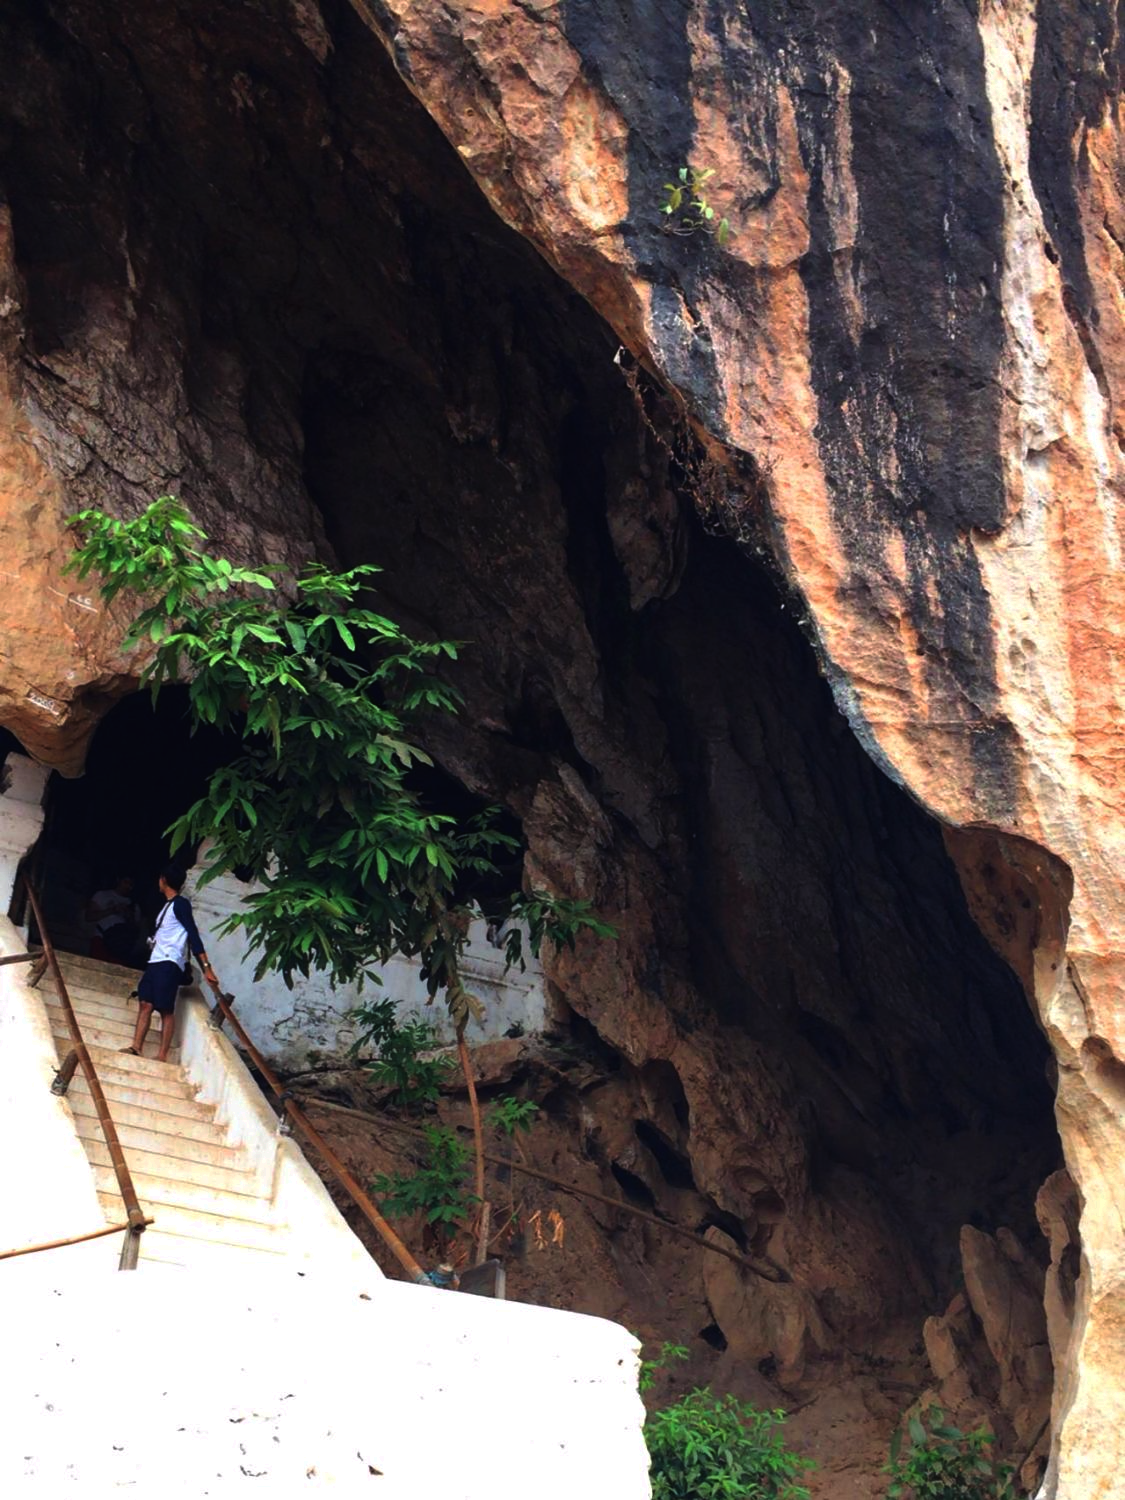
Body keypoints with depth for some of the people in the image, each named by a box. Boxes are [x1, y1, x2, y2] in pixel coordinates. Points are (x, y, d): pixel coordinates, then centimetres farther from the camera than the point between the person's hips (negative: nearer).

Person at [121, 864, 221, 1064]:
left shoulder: (180, 904, -6)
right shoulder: (168, 905, 21)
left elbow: (193, 935, -13)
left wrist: (206, 966, -19)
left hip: (169, 963, -9)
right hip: (155, 962, 9)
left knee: (166, 1009, -10)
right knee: (146, 1004, -1)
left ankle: (163, 1055, -13)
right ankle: (136, 1047, -6)